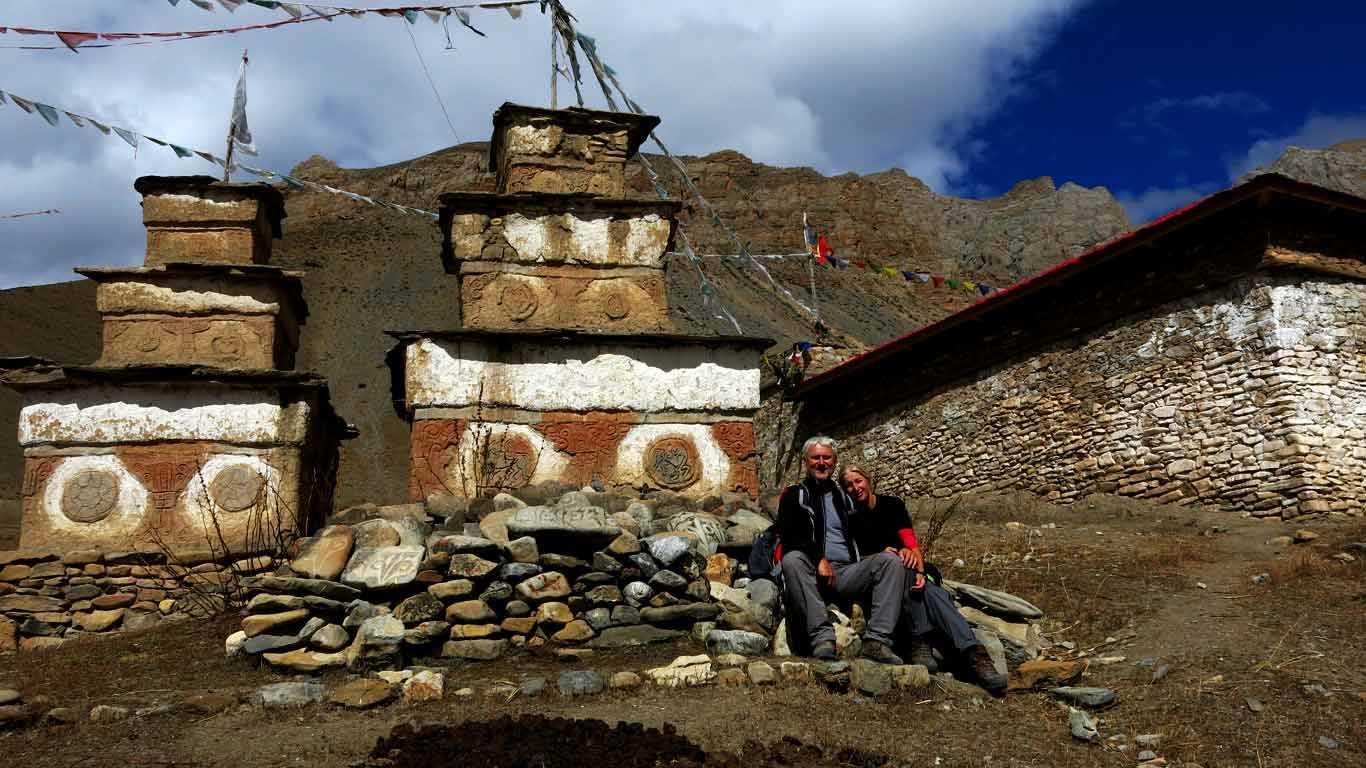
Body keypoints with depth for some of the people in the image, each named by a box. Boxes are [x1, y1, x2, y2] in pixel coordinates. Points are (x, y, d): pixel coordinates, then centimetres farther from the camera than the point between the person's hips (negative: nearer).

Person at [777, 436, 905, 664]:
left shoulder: (845, 496, 25)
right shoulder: (794, 495, 13)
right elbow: (788, 537, -1)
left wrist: (886, 547, 2)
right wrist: (819, 559, -16)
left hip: (848, 572, 3)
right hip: (812, 573, -3)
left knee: (890, 560, -20)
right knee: (792, 559, -34)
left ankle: (877, 640, -32)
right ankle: (821, 637, -41)